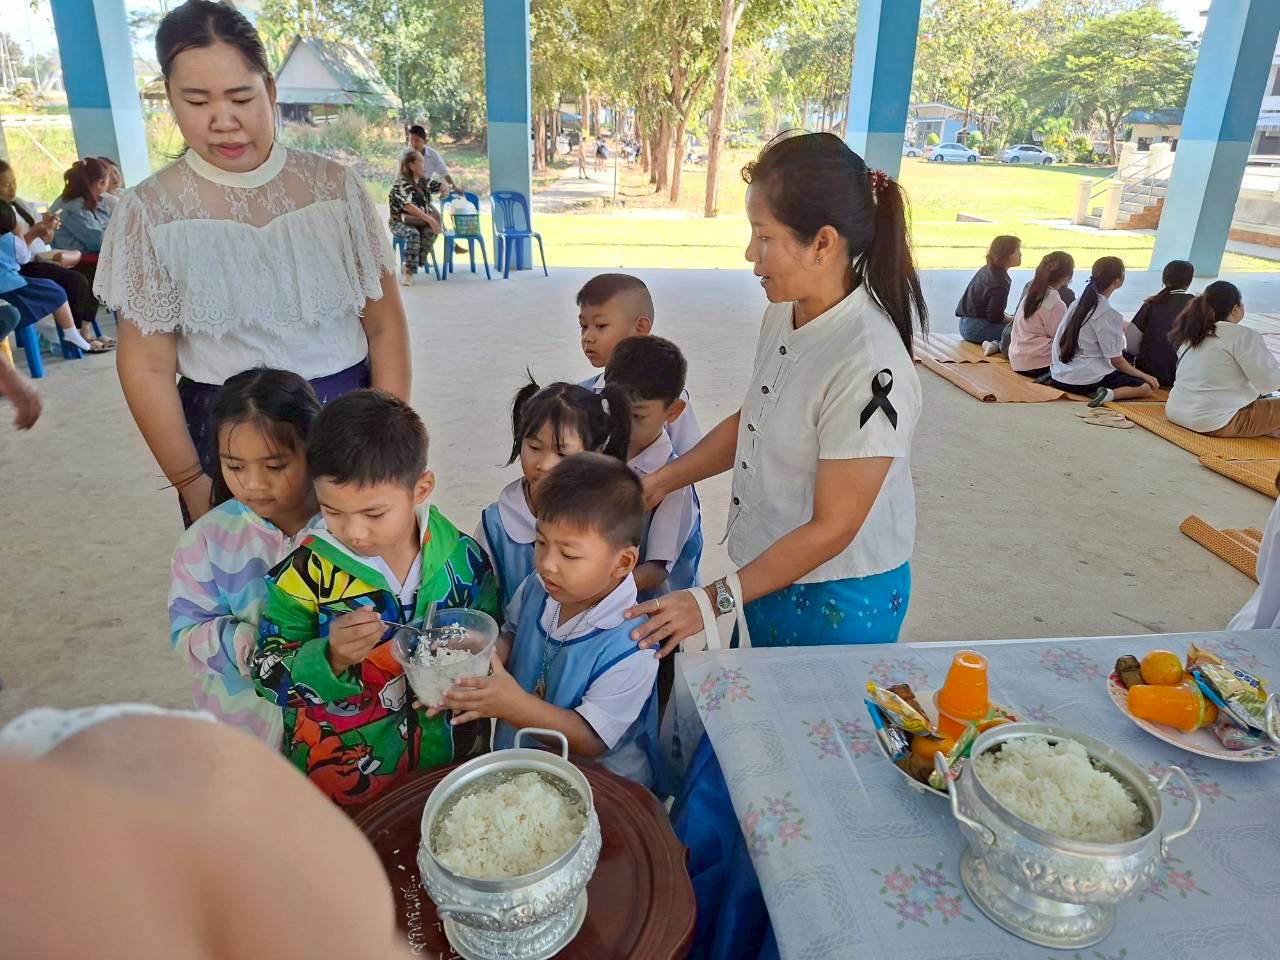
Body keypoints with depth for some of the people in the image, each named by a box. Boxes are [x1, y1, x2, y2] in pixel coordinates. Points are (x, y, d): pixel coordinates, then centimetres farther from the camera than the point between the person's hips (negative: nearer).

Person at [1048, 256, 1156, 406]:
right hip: (1084, 380, -7)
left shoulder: (1080, 302, 7)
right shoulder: (1108, 314, -14)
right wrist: (1145, 376, 2)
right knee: (1146, 386, 2)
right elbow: (1116, 360, -9)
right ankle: (1110, 394, -19)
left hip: (1059, 376, 7)